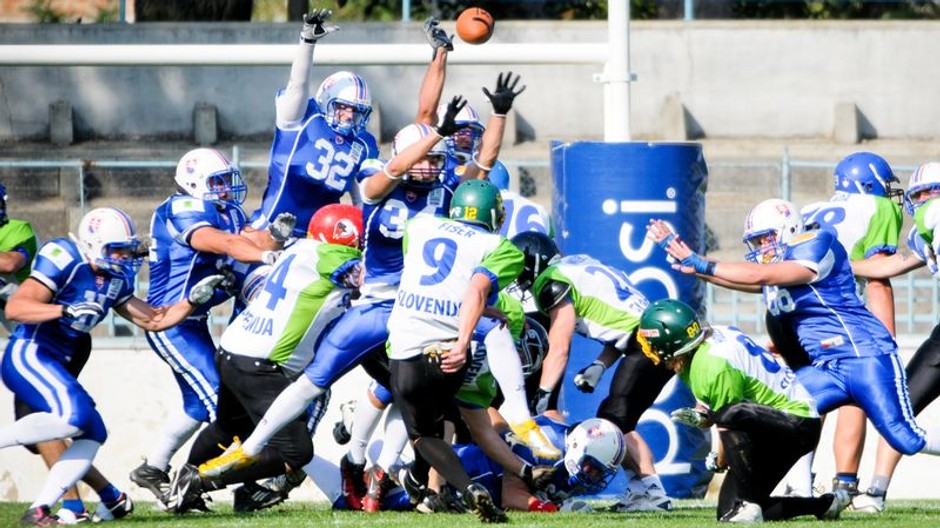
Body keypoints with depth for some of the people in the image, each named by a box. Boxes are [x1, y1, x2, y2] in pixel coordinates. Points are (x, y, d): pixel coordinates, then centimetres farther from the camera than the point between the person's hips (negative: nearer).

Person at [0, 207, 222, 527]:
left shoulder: (115, 279, 13)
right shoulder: (64, 262, -14)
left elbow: (154, 320, 19)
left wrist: (194, 300, 6)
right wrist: (65, 311, -32)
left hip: (52, 364, 10)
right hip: (26, 355, -10)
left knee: (91, 434, 1)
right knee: (73, 416, -28)